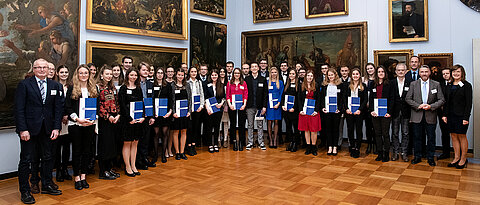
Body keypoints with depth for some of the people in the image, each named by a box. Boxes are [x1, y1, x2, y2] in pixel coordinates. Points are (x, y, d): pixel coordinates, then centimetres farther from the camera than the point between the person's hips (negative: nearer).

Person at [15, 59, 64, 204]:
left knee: (47, 158, 12)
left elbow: (58, 108, 7)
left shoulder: (55, 86, 8)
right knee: (26, 160, 3)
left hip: (47, 129, 4)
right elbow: (19, 109, -7)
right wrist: (23, 129, -14)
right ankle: (25, 191, 14)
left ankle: (46, 186, 26)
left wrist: (56, 127, -2)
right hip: (29, 129, -4)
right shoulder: (24, 85, -2)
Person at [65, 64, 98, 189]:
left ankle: (83, 176, 17)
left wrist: (93, 119, -5)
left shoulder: (94, 89, 10)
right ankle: (77, 178, 13)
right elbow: (67, 108, -3)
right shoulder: (72, 89, 1)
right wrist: (78, 119, -15)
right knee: (76, 151, 3)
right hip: (75, 124, -3)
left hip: (90, 124, 3)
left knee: (87, 150, 7)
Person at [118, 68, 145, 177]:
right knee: (127, 143, 2)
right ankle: (127, 168, 9)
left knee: (135, 143, 9)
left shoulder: (138, 88, 12)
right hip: (127, 119, -5)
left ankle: (133, 166, 18)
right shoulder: (123, 89, -4)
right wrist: (130, 119, -17)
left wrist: (143, 116, -4)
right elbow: (122, 105, -11)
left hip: (138, 119, 5)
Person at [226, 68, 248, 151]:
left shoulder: (244, 83, 9)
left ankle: (241, 143, 8)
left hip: (241, 106, 0)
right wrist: (229, 104, -10)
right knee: (233, 124, 4)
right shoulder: (229, 83, 9)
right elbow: (227, 95, 4)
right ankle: (234, 143, 12)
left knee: (241, 125, 0)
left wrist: (244, 104, -9)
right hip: (232, 106, 0)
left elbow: (246, 95, 4)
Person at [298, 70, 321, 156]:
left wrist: (316, 110, -10)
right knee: (306, 130, 7)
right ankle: (308, 147, 16)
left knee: (314, 130, -1)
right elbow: (299, 99, 6)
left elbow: (318, 100, 0)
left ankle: (313, 148, 10)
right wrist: (300, 109, -6)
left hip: (314, 111, -2)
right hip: (304, 111, 2)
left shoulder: (317, 86, 3)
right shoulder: (302, 86, 7)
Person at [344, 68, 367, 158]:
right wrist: (346, 108, -7)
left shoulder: (363, 86, 3)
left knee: (359, 130, 1)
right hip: (349, 111, 2)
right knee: (350, 129, 6)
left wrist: (360, 109, -13)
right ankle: (352, 148, 16)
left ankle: (357, 149, 8)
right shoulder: (348, 85, 8)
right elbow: (345, 98, 6)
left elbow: (365, 99, -2)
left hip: (359, 111, -2)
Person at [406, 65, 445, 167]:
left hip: (430, 116, 0)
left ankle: (430, 158, 20)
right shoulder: (413, 84, 4)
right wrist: (418, 106, -12)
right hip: (417, 115, 0)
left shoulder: (436, 84, 3)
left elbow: (442, 100, 1)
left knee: (431, 138, 7)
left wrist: (431, 106, -14)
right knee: (417, 137, 8)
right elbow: (408, 99, 1)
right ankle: (417, 157, 20)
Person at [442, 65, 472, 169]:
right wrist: (445, 115, 5)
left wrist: (466, 117, -15)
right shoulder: (449, 86, 11)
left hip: (461, 115, -5)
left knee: (461, 136, 2)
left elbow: (469, 103, -9)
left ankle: (463, 159, 14)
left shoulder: (466, 85, -5)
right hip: (451, 115, 5)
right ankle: (457, 157, 16)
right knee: (453, 136, 7)